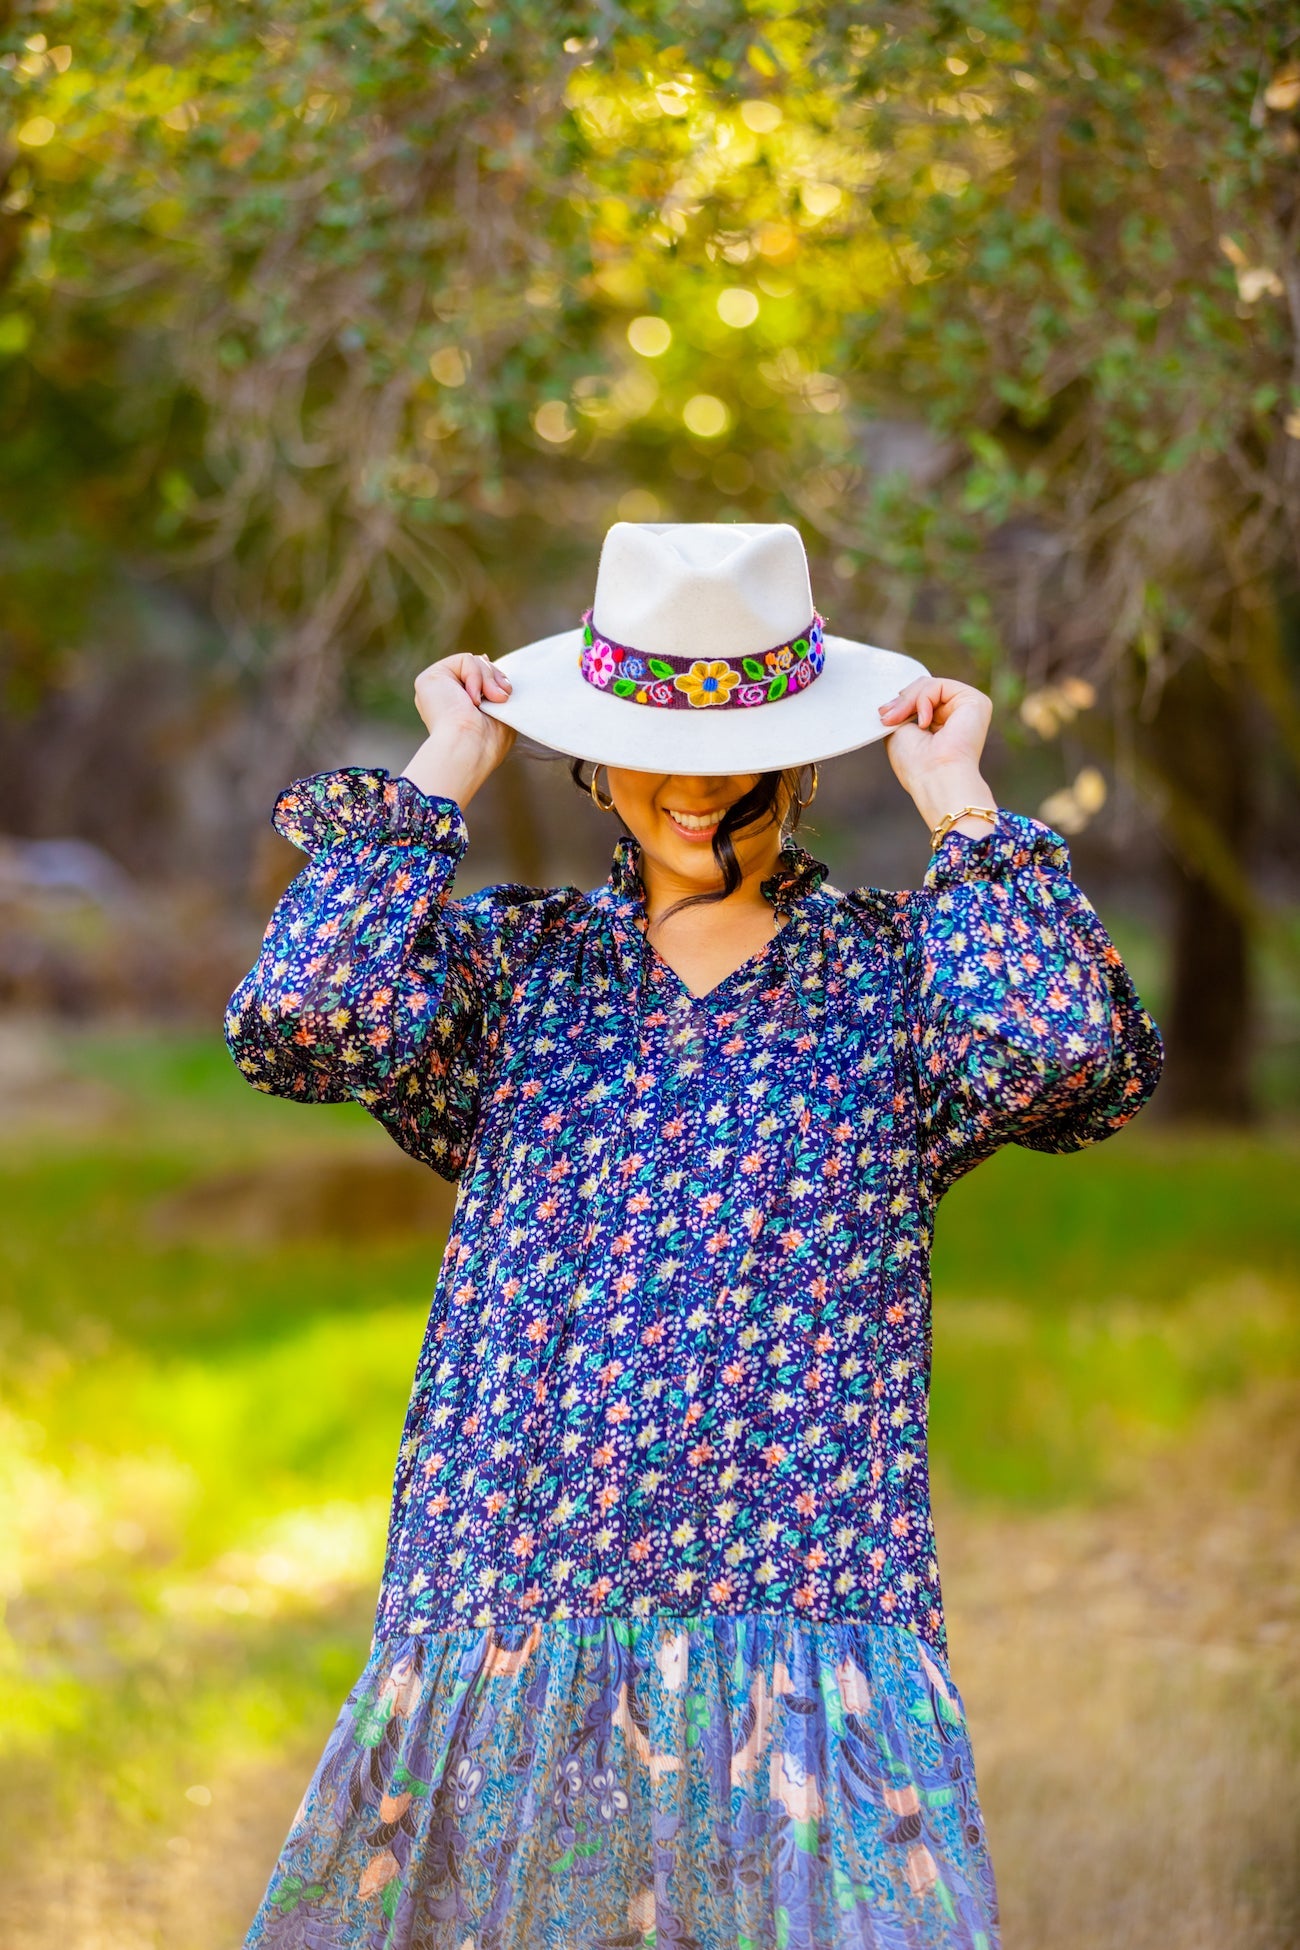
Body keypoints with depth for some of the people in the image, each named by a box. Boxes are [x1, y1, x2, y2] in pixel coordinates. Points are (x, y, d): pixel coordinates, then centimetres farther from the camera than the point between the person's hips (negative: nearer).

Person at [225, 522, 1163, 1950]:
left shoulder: (895, 974, 7)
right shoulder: (513, 962, 10)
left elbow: (1070, 1049, -15)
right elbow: (302, 1021, -9)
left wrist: (955, 798, -4)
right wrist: (444, 768, -1)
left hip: (804, 1616, -1)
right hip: (502, 1610, 1)